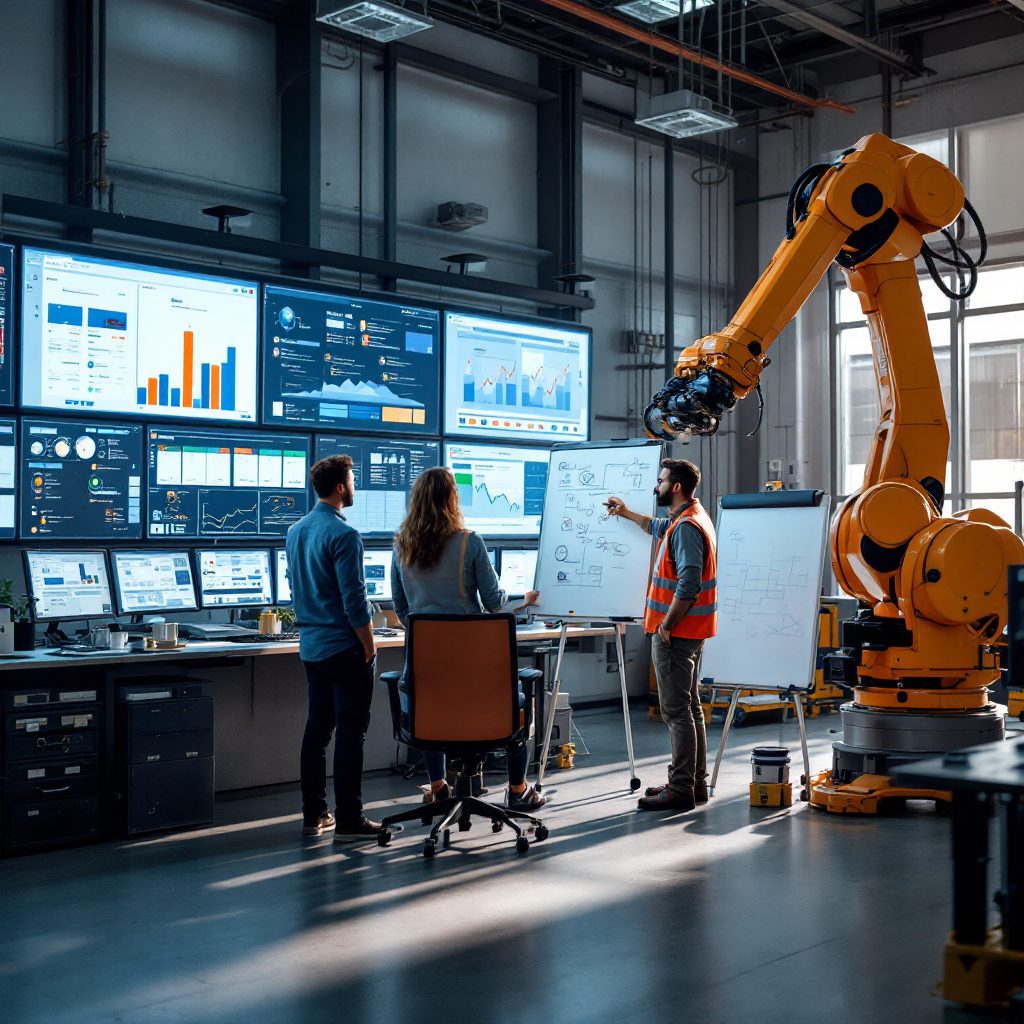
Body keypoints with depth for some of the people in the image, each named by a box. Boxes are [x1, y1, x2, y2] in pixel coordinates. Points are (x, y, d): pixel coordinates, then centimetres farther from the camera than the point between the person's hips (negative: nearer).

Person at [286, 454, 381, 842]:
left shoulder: (295, 531, 10)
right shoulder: (342, 535, -17)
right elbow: (354, 600, -18)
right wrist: (370, 648, -10)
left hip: (311, 646, 8)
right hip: (344, 647, -8)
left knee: (317, 728, 13)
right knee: (350, 732, -3)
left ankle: (314, 815, 19)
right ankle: (348, 820, 0)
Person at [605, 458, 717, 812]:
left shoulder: (686, 527, -20)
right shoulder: (690, 517, 13)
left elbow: (688, 586, -27)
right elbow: (659, 528, 37)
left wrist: (666, 625, -20)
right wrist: (626, 513, 43)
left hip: (675, 633, -11)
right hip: (689, 631, 11)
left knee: (677, 710, -7)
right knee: (689, 707, 16)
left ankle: (681, 790, -3)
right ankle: (695, 782, 24)